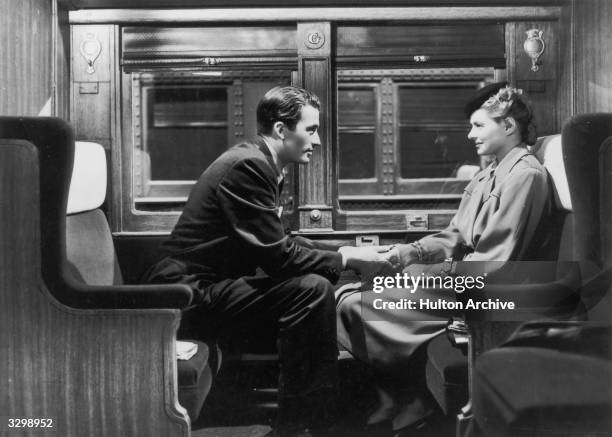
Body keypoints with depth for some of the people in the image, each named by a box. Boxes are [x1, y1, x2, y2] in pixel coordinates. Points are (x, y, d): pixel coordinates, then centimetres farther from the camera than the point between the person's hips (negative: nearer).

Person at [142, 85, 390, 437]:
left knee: (320, 283, 11)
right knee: (314, 289, -22)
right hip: (192, 290, -10)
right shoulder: (247, 165, -19)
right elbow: (277, 256, -22)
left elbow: (279, 241, 16)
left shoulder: (262, 164, 11)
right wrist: (345, 259, -11)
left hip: (213, 285, 10)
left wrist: (340, 252, 6)